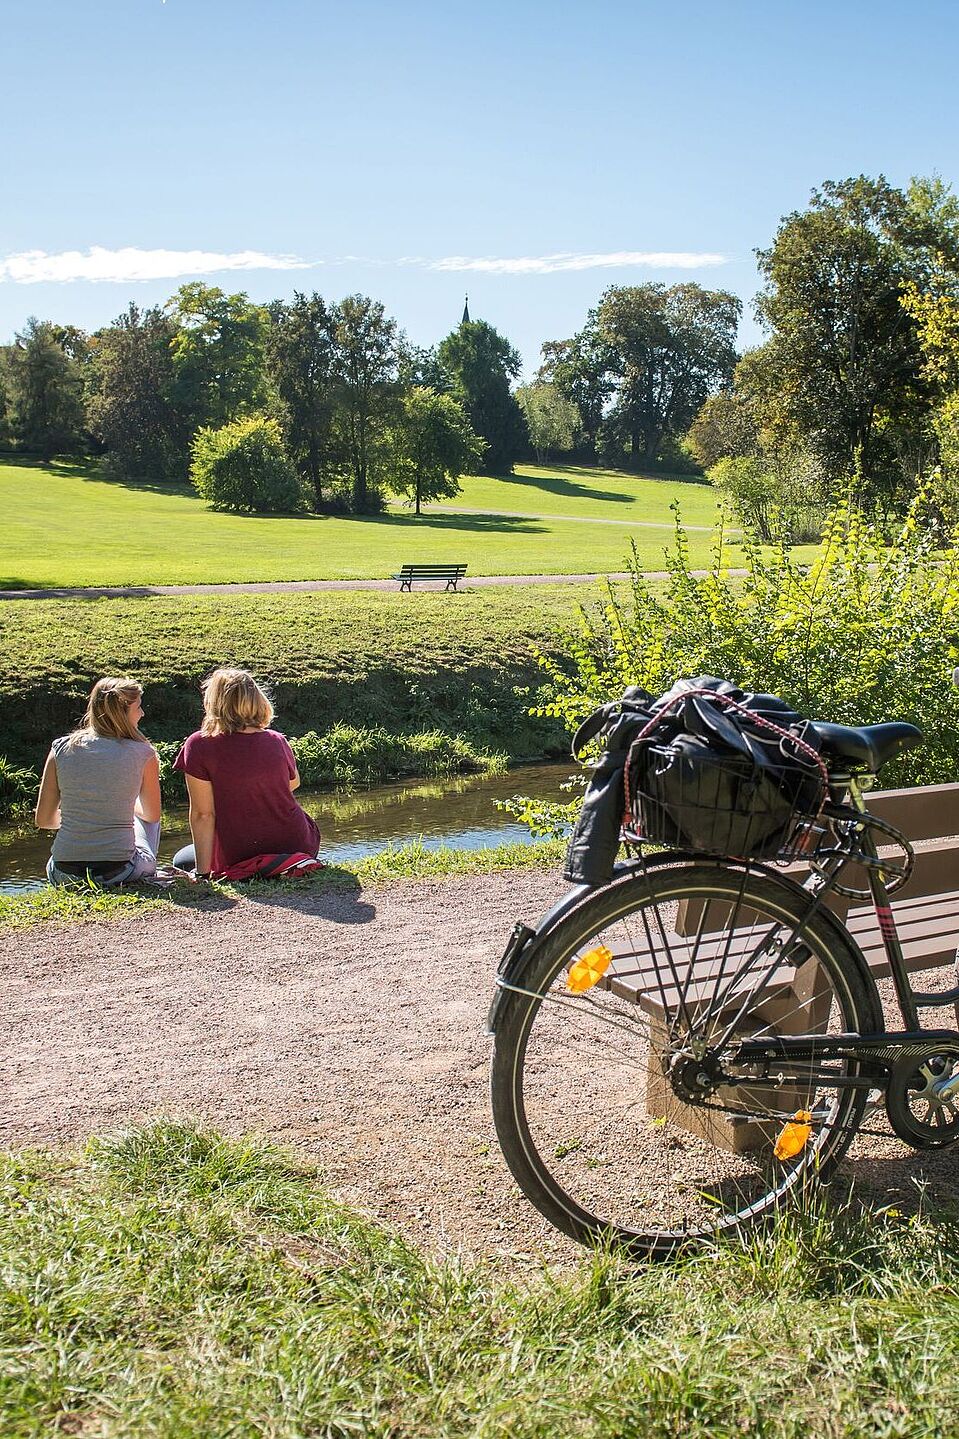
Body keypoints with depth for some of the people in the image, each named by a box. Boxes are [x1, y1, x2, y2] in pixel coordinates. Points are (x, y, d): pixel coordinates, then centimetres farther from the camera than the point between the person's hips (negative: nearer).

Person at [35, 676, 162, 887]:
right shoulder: (144, 755, -7)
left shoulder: (61, 749, -1)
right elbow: (152, 815, 9)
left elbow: (44, 820, 6)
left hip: (64, 876, 2)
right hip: (120, 874, -2)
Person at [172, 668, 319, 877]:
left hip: (238, 860, -3)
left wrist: (202, 873, -11)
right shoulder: (277, 741, -6)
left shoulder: (199, 746, -17)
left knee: (182, 859, 27)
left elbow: (202, 814, -16)